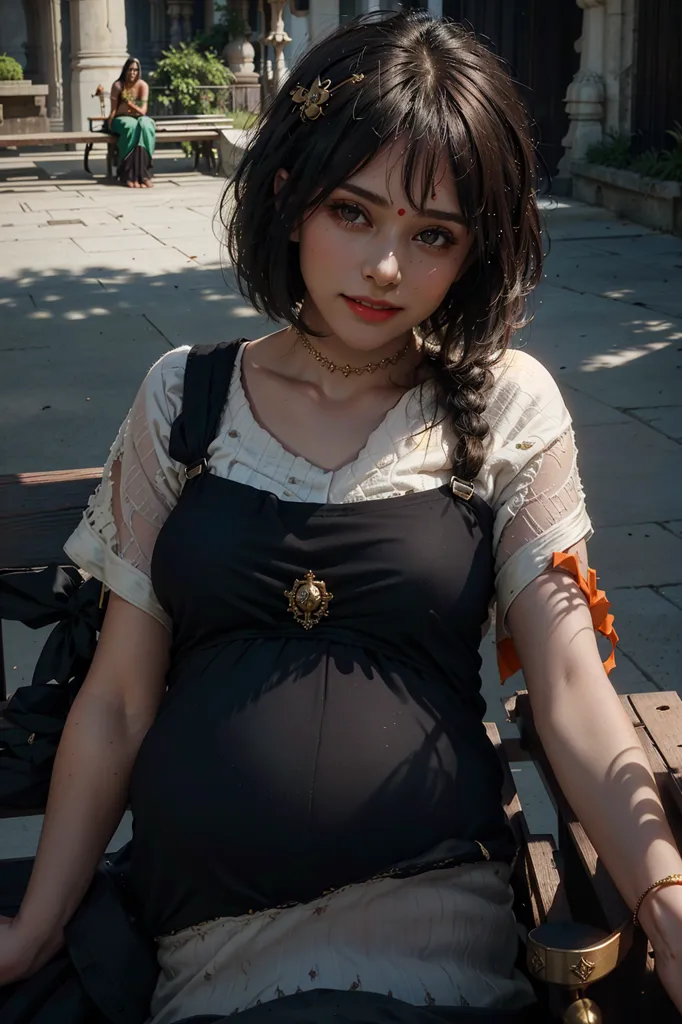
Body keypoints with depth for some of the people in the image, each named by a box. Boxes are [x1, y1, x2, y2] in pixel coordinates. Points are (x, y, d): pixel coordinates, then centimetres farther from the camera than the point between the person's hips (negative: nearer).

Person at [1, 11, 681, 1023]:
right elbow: (119, 696, 5)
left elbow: (571, 691, -5)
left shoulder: (507, 409, 2)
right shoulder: (185, 398, 5)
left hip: (433, 924, -1)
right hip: (203, 930, 2)